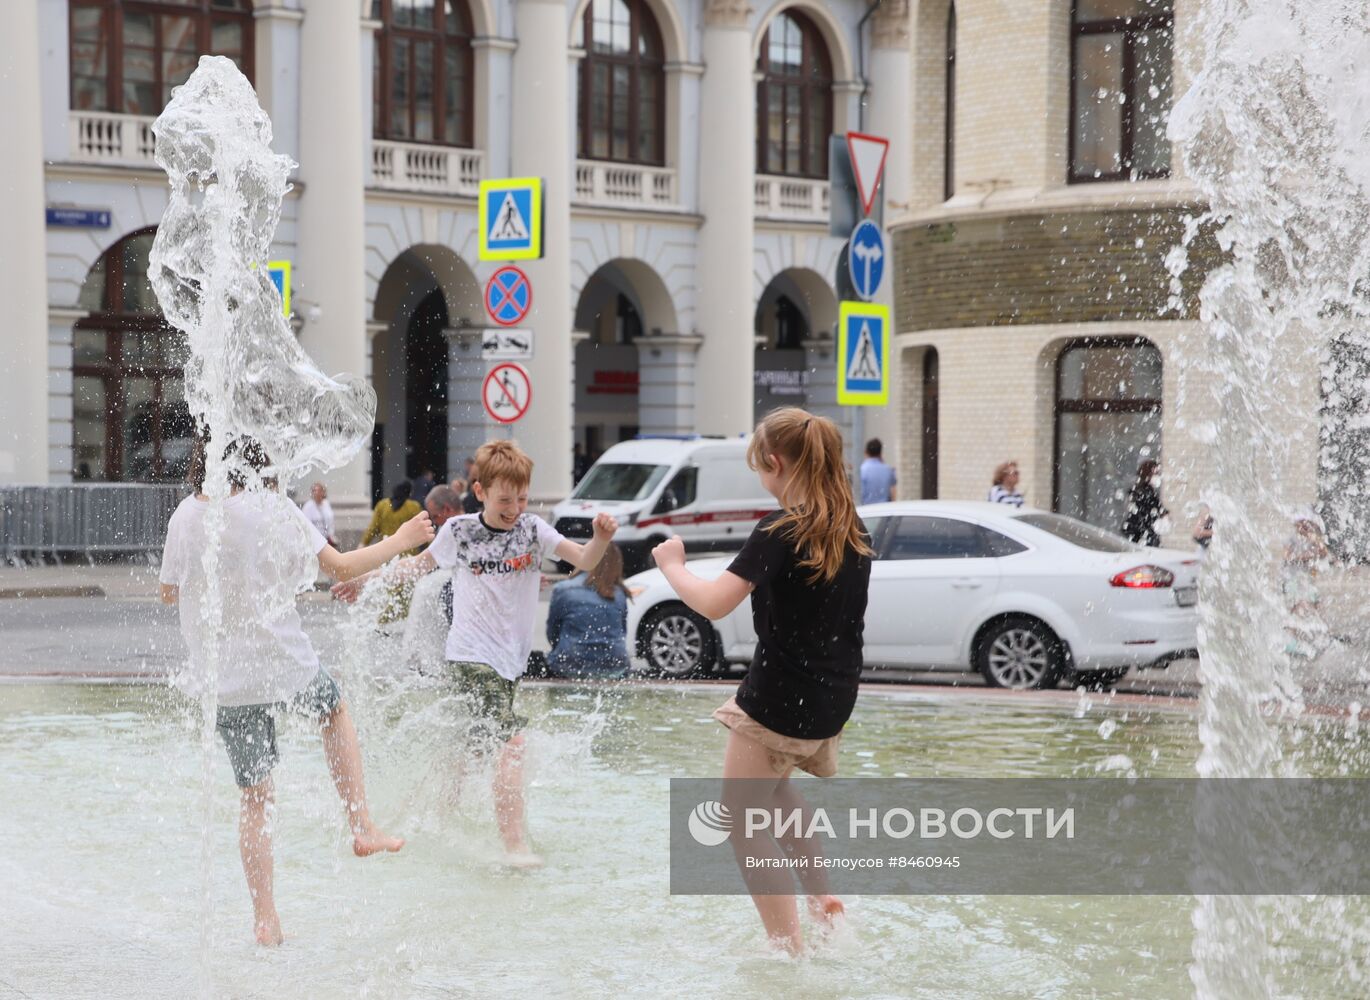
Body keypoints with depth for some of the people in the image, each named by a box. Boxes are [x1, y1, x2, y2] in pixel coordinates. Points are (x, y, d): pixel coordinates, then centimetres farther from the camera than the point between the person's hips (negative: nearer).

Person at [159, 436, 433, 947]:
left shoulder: (185, 516, -1)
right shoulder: (271, 507, -10)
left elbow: (169, 592, 12)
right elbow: (340, 567, -9)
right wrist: (400, 541, 5)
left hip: (224, 677, 3)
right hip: (283, 664, -3)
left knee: (254, 797, 12)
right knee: (335, 711, 31)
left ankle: (265, 918, 10)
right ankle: (361, 825, 22)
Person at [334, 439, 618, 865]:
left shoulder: (533, 530, 3)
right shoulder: (459, 530, -1)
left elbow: (585, 560, -8)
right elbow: (420, 563, 16)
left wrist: (601, 537, -29)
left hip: (511, 657, 4)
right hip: (470, 654, -4)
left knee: (479, 744, 16)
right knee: (510, 742, -19)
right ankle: (515, 845, -21)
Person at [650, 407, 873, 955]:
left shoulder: (779, 531, -20)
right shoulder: (854, 531, 3)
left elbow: (713, 603, -26)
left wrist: (672, 564, -9)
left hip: (779, 701, -8)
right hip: (834, 703, 8)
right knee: (771, 784, 34)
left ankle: (789, 947, 6)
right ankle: (821, 894, 27)